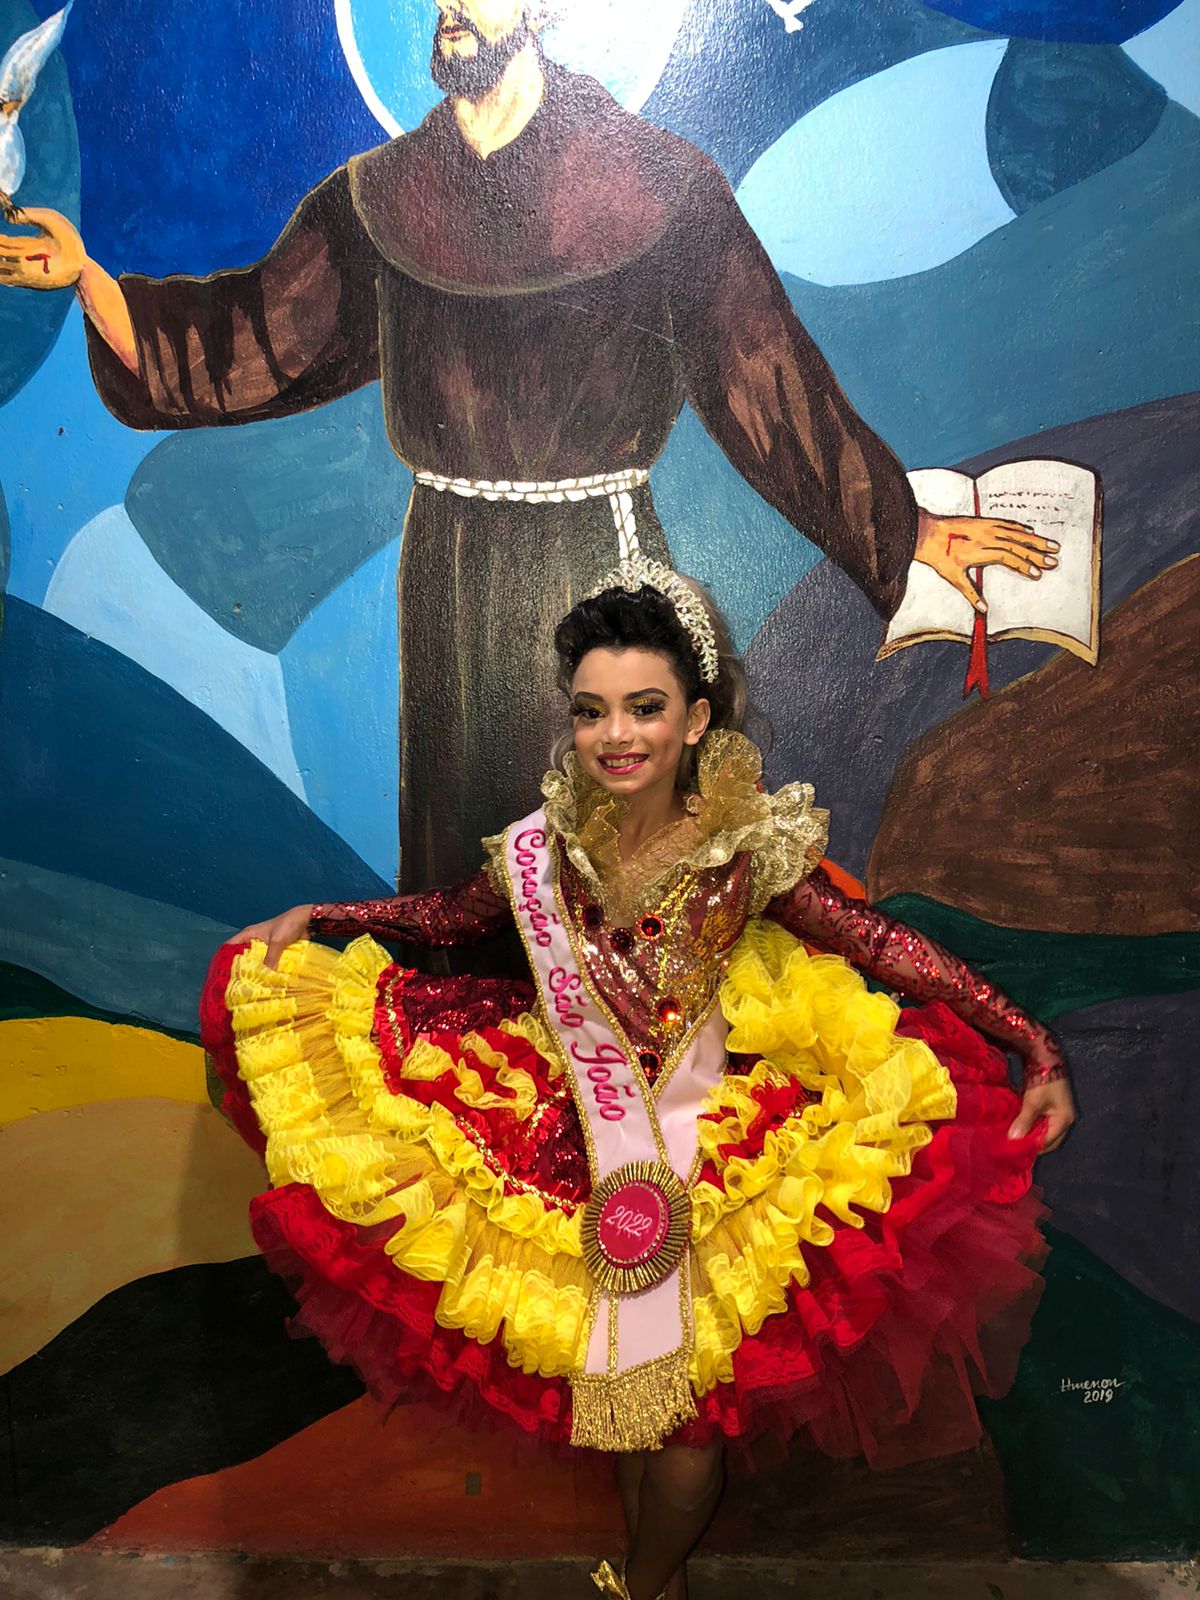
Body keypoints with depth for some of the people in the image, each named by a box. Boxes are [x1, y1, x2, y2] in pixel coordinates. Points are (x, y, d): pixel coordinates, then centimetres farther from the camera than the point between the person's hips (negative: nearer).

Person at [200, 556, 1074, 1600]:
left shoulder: (751, 846, -18)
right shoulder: (540, 848, -11)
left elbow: (880, 944, -14)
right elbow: (452, 915, 8)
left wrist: (1038, 1048, -16)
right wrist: (316, 917, 6)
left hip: (709, 1149, -2)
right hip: (574, 1141, 2)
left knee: (683, 1411, 4)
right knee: (614, 1386, 15)